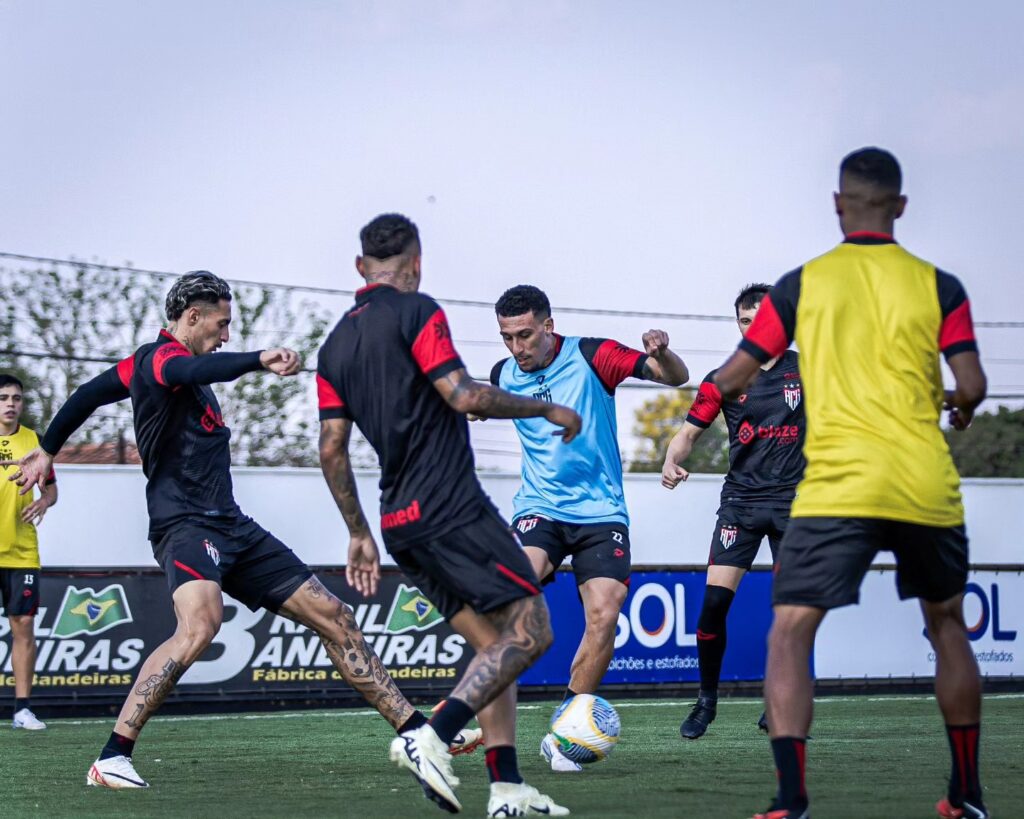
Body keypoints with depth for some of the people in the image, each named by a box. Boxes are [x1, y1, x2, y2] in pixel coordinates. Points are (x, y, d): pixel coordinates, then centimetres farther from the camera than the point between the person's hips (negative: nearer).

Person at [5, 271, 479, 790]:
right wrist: (259, 360, -50)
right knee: (201, 623, -36)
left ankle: (415, 729, 13)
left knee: (333, 617, 7)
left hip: (229, 526, 10)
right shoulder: (161, 356, -10)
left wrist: (47, 450, 41)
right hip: (186, 523, -10)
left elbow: (89, 394, 30)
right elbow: (195, 371, -36)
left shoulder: (148, 361, 19)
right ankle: (111, 760, -32)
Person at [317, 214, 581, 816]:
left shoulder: (336, 344, 16)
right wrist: (548, 409, -2)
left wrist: (360, 534, 21)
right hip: (453, 511, -8)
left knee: (493, 645, 13)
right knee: (530, 632, -7)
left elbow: (332, 450, 14)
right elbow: (464, 396, -15)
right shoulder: (416, 312, -6)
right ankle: (431, 738, -21)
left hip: (402, 523, 8)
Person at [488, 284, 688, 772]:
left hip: (600, 511, -1)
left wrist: (661, 353, -30)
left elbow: (676, 378, -8)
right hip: (539, 508, 1)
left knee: (604, 616, -14)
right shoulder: (504, 375, 4)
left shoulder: (590, 356, -7)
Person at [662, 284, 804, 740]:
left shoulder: (805, 370, 3)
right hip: (740, 500, 0)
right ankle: (706, 699, 5)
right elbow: (689, 431, 3)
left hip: (793, 500, 0)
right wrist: (672, 461, -17)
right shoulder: (723, 379, 4)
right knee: (714, 599, -11)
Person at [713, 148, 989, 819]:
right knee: (947, 624, 22)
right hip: (928, 487, 2)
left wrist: (725, 390, 28)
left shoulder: (802, 284, 3)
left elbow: (732, 378, 5)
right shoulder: (938, 285, 5)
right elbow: (971, 387, 0)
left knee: (790, 634, 1)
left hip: (838, 484, -2)